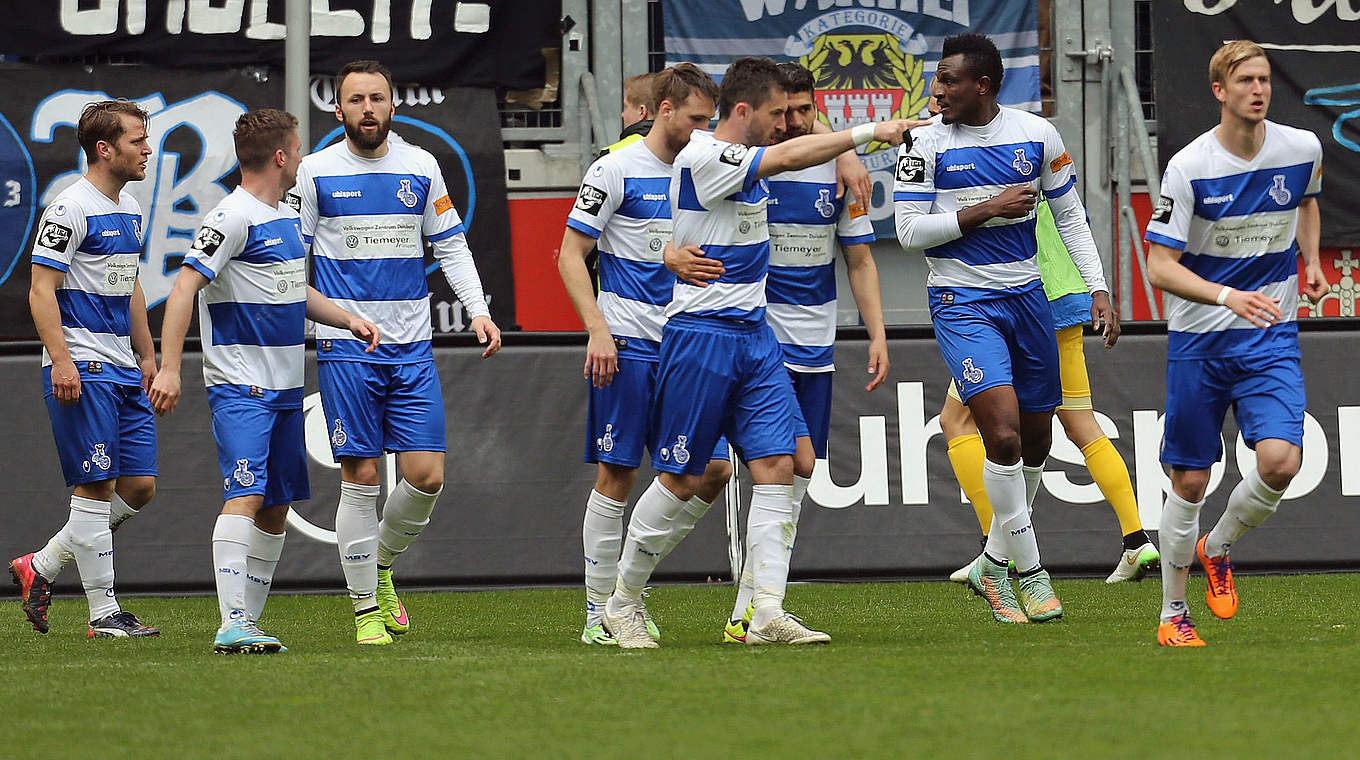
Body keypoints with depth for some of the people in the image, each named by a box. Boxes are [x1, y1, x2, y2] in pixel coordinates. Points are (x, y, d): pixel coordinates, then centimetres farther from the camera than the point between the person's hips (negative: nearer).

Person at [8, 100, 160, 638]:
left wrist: (146, 355, 23)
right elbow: (42, 290, -15)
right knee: (95, 487, -6)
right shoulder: (71, 208, -12)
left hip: (123, 368, 9)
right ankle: (104, 613, -2)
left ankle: (42, 566, 18)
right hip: (82, 369, -9)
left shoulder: (130, 210, 16)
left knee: (139, 485, 5)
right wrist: (61, 361, -22)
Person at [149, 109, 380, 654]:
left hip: (284, 388, 9)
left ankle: (249, 621, 17)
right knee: (245, 495, -19)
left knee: (277, 507, 10)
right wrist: (169, 368, -26)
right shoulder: (233, 218, -14)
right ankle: (231, 625, -26)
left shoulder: (287, 217, 16)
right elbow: (184, 287, -19)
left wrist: (348, 320, 16)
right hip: (240, 387, -9)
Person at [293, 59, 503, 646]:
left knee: (426, 476, -5)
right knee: (360, 477, -4)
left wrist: (478, 310, 2)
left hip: (411, 349, 3)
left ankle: (381, 563, 22)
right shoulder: (316, 172, 0)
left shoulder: (421, 167, 7)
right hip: (344, 349, -3)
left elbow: (451, 246, 14)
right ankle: (366, 609, 6)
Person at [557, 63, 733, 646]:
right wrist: (598, 330, -15)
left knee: (713, 468, -1)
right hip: (627, 343, -6)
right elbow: (571, 254, -6)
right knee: (617, 475, -4)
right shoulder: (616, 170, -5)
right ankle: (599, 612, 3)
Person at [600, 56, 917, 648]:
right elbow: (789, 157, -25)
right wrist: (869, 132, -20)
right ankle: (622, 604, 15)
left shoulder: (745, 158, 11)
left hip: (754, 335, 8)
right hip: (701, 333, -8)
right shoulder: (701, 158, -15)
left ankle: (768, 615, -8)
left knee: (777, 467, -5)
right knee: (680, 481, -1)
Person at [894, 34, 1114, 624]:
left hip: (1026, 296, 4)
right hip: (962, 303, -4)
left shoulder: (1035, 134, 1)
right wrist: (988, 210, -16)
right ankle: (1031, 575, -7)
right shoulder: (927, 143, -7)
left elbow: (1070, 216, 10)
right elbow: (909, 230, -9)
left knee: (1035, 442, 10)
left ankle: (993, 564, 29)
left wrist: (1097, 288, 4)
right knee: (1003, 433, -18)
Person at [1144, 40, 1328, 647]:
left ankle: (1217, 550, 11)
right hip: (1199, 340, -2)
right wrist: (1227, 296, -30)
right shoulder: (1188, 168, -13)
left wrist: (1310, 260, 12)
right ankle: (1173, 615, 20)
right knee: (1190, 482, 3)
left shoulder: (1302, 149, -2)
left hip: (1272, 338, 2)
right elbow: (1159, 267, -15)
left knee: (1280, 460, -19)